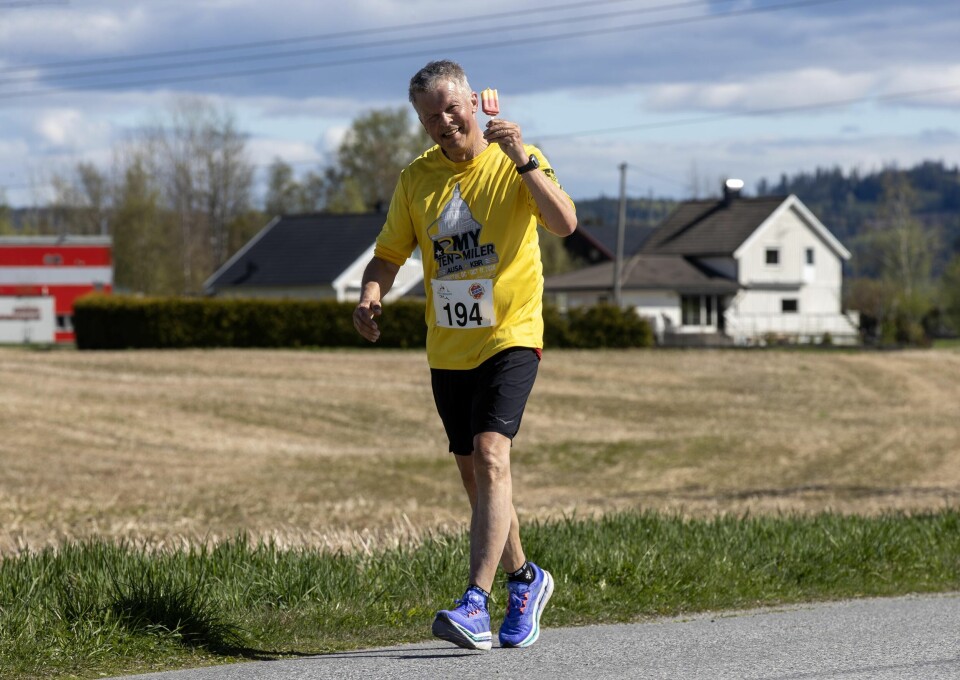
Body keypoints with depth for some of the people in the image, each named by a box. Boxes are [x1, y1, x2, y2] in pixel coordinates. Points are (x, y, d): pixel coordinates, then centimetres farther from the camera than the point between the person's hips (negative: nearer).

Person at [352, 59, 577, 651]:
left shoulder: (516, 162, -6)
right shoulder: (417, 179, 6)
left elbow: (565, 223, -20)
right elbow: (390, 253, 10)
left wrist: (522, 159, -29)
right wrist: (372, 292, -12)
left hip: (511, 337, -5)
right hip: (448, 349, 5)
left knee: (491, 456, -21)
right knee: (474, 474, 12)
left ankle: (476, 605, -28)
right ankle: (524, 579, 33)